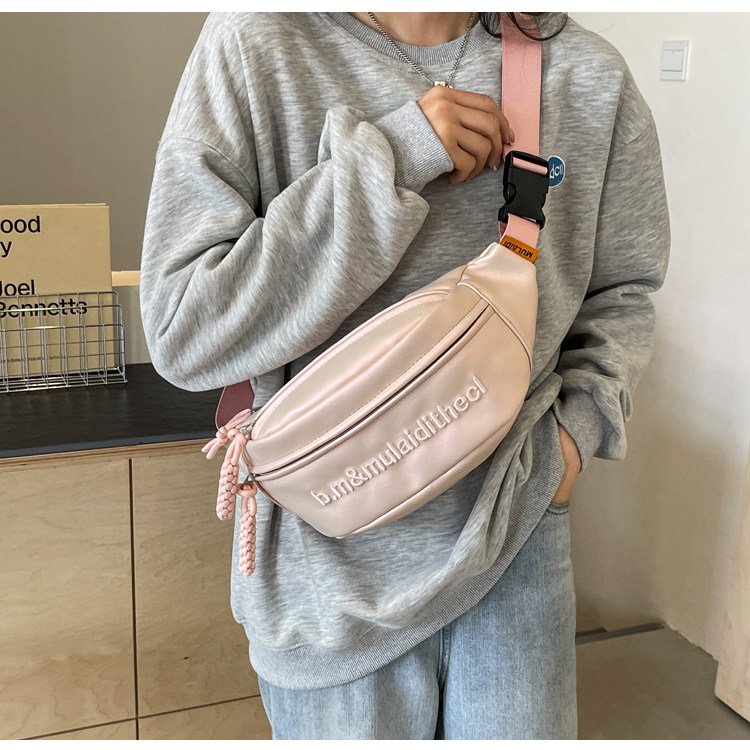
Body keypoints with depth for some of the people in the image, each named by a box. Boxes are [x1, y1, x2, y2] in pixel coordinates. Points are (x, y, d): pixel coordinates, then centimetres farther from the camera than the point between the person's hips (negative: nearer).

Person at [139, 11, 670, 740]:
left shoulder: (590, 76, -3)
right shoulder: (253, 47, -10)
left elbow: (620, 291, 11)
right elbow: (181, 336, -17)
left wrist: (582, 419, -6)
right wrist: (380, 160, -23)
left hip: (517, 534, 2)